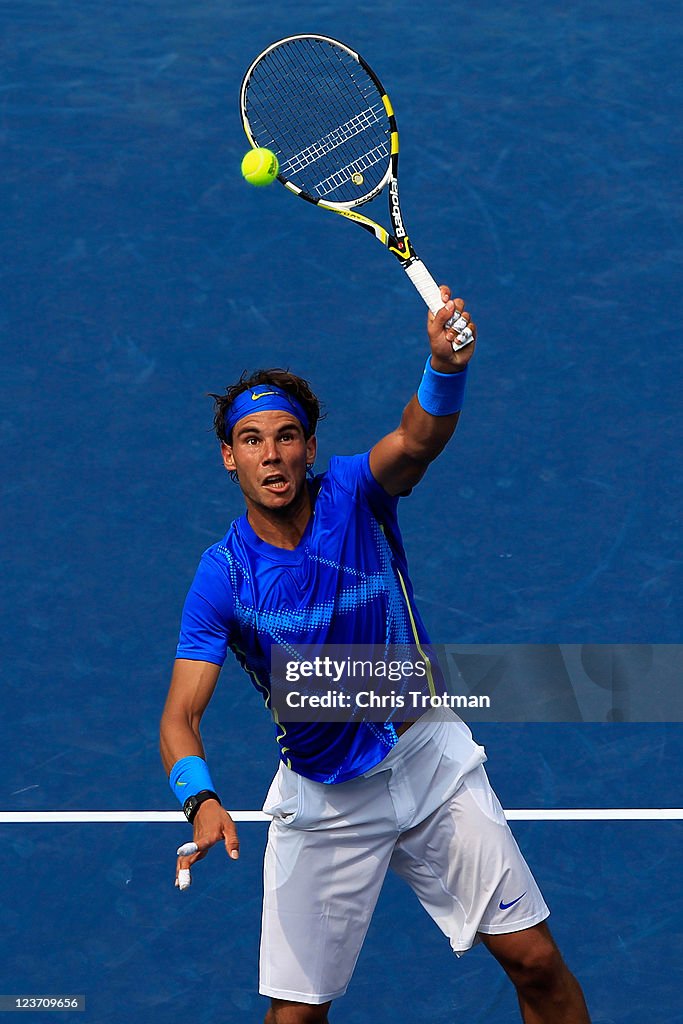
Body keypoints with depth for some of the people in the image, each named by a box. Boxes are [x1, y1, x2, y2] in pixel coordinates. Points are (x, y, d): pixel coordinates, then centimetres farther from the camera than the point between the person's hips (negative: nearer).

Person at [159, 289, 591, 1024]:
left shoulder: (352, 494, -12)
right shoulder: (222, 578, -14)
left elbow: (420, 439, -35)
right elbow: (180, 718, -18)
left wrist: (446, 364, -57)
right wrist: (202, 801, -39)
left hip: (430, 760, 1)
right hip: (322, 799, -1)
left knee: (535, 961, 0)